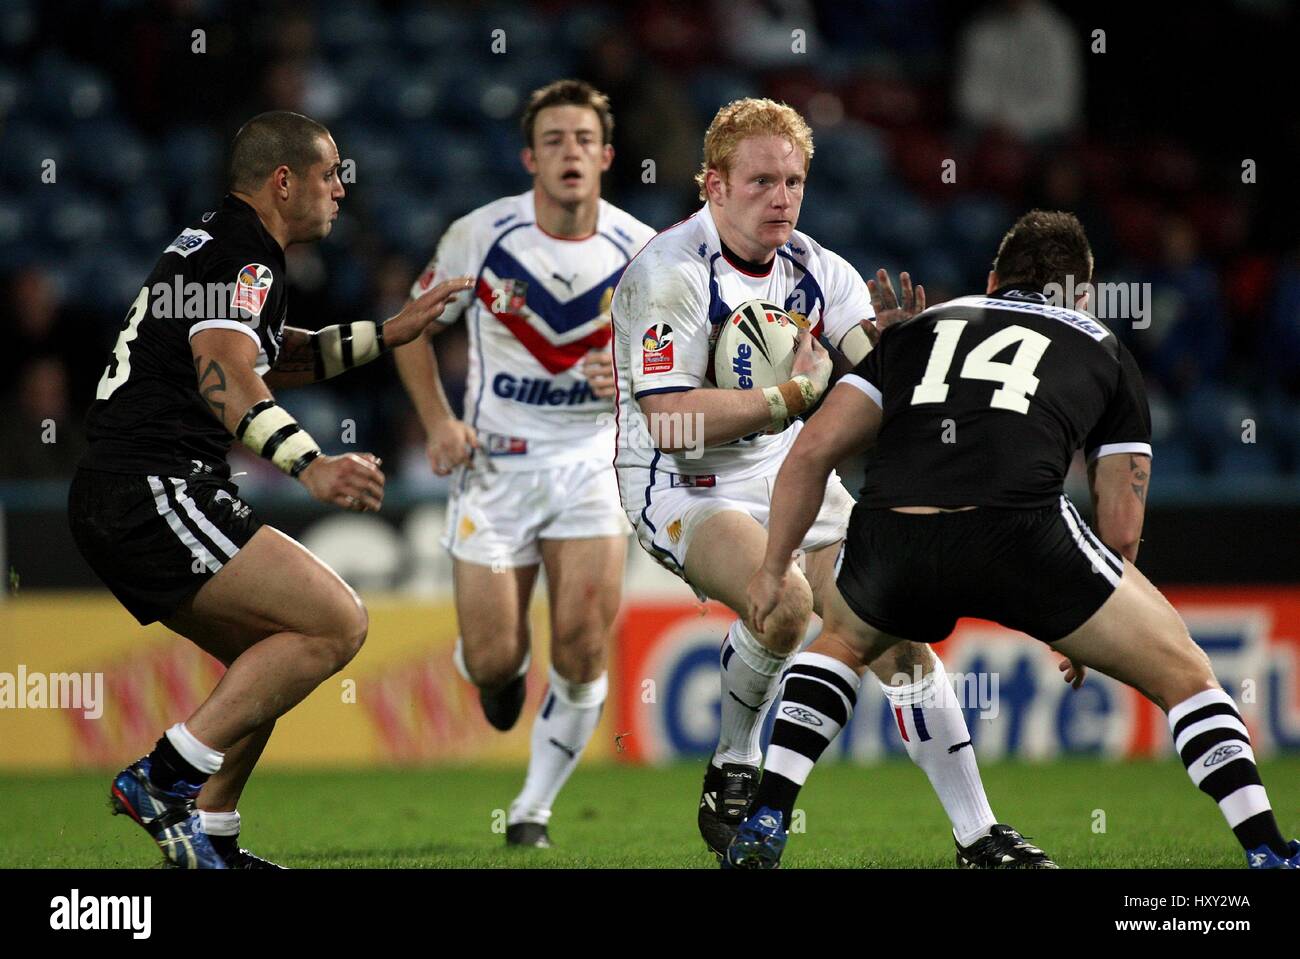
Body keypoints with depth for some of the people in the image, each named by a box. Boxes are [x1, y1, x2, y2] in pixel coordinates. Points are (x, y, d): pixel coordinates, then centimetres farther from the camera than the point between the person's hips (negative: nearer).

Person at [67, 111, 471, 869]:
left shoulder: (216, 245, 22)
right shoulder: (241, 257, -10)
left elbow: (276, 357, 39)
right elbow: (223, 374, -29)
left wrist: (388, 334, 36)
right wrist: (308, 465, -44)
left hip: (113, 501, 11)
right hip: (156, 490, -11)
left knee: (270, 658, 19)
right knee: (337, 623, -13)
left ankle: (209, 835, 14)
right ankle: (167, 778, -15)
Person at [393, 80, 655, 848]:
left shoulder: (640, 252, -6)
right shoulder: (480, 238, -9)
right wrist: (439, 424, -6)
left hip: (590, 459, 1)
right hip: (494, 461, -1)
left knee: (583, 647, -11)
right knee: (493, 661, -4)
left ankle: (535, 807, 9)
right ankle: (503, 666, 36)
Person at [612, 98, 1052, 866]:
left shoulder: (815, 269, -1)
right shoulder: (669, 272, -19)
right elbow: (668, 421, -26)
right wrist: (795, 394, -26)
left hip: (792, 473, 6)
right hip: (685, 487, -6)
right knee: (784, 601, -31)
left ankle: (978, 835, 3)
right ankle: (733, 770, -5)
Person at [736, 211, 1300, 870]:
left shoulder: (916, 329, 31)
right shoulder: (1103, 351, 27)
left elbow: (811, 452, 22)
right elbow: (1121, 528, 23)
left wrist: (774, 570, 33)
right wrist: (1086, 636, 38)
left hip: (888, 535, 3)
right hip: (1019, 529, -3)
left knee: (842, 641, 37)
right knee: (1185, 675, 16)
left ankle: (763, 827, 26)